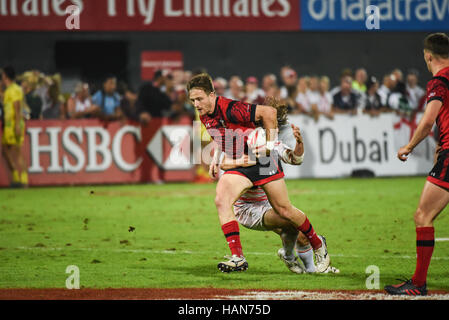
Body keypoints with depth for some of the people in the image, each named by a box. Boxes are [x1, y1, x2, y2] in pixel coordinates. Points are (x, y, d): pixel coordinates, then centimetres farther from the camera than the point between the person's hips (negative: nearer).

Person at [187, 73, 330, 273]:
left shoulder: (230, 109, -24)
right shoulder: (204, 116, 2)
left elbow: (268, 112, -25)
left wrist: (269, 145, -19)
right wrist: (216, 159, 11)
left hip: (262, 161, -7)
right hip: (237, 166, 7)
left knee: (284, 211, 2)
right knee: (221, 200, -19)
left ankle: (318, 244, 28)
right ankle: (237, 257, -20)